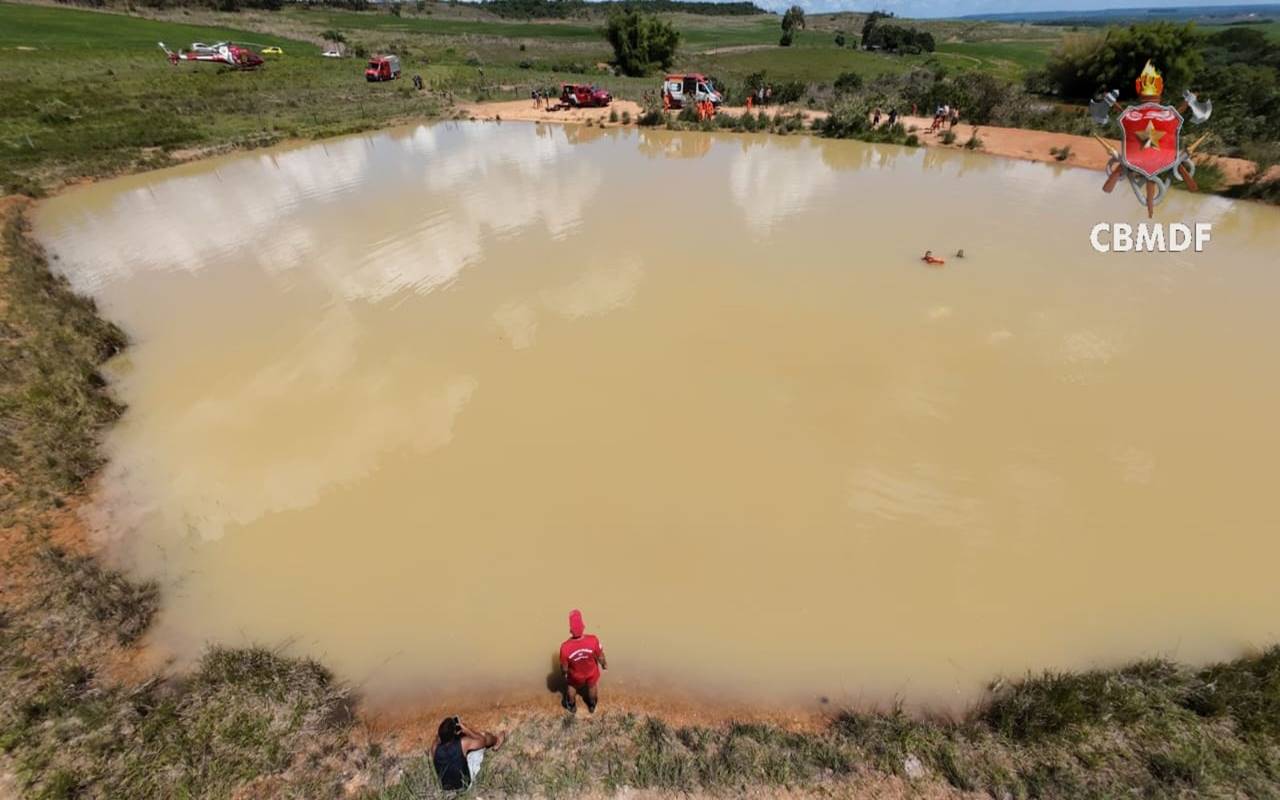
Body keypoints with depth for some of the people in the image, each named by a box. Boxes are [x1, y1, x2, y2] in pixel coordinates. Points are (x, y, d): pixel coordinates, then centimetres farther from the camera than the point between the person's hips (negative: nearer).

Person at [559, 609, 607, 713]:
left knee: (571, 687, 35)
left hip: (576, 675, 0)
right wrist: (604, 664, 5)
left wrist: (563, 673, 5)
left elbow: (564, 667, -20)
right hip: (592, 672, 1)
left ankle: (572, 706, 61)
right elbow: (600, 657, -18)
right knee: (592, 687, 34)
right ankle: (592, 706, 62)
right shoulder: (593, 640, -39)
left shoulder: (565, 647, -40)